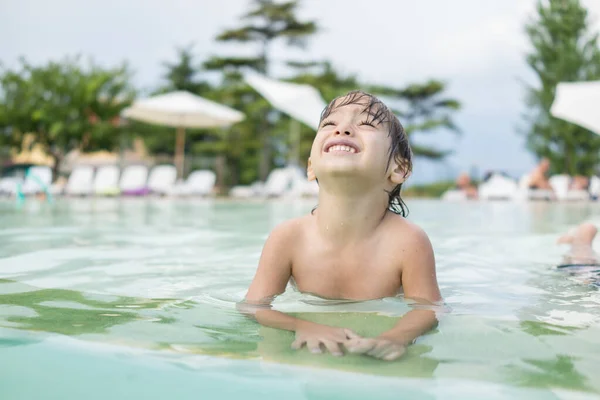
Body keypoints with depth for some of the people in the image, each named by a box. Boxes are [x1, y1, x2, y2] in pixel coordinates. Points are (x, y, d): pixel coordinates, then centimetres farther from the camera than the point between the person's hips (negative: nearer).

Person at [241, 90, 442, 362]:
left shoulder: (408, 242, -22)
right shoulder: (287, 238, -17)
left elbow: (427, 310, -17)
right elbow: (253, 307, -14)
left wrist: (396, 337, -42)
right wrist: (303, 327, -36)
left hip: (378, 360, -2)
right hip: (310, 356, 3)